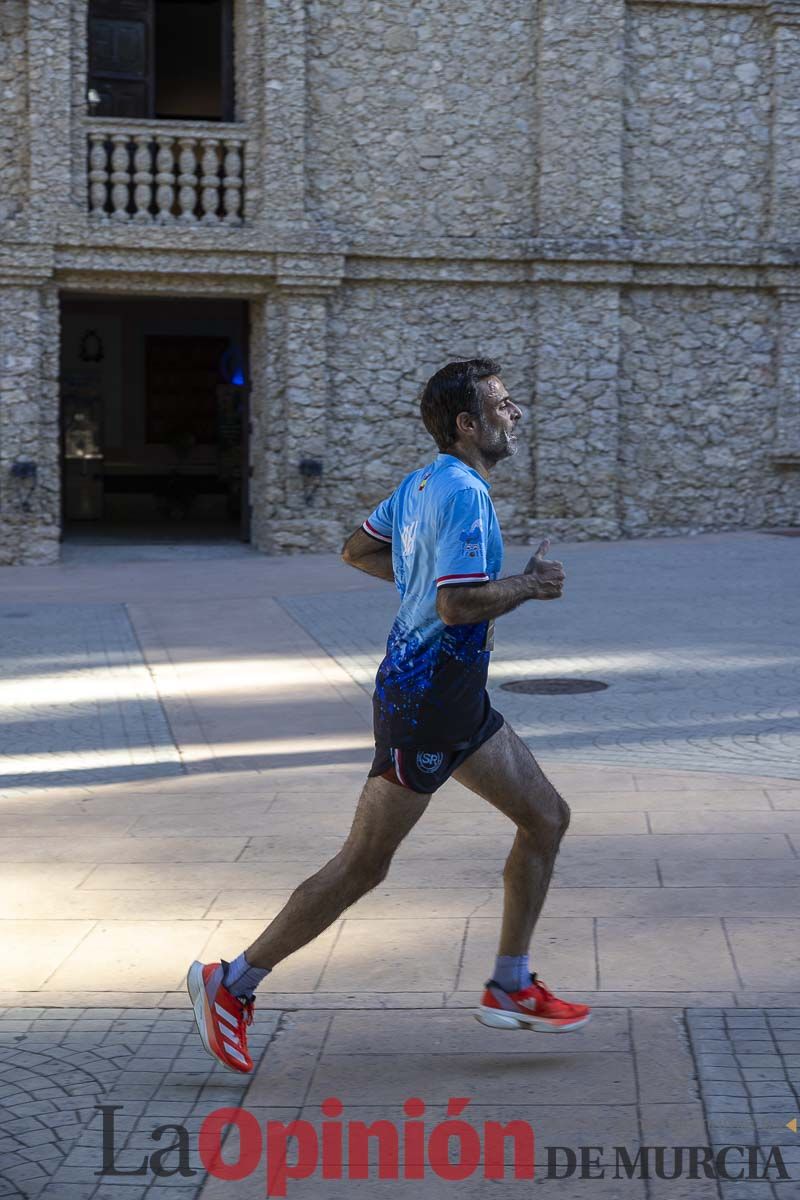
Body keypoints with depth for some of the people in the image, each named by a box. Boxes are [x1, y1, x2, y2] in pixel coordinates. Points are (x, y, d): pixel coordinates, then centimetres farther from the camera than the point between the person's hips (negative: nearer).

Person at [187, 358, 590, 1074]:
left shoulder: (423, 483, 10)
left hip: (458, 703, 10)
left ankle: (511, 988, 19)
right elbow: (457, 605, -28)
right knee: (364, 866, -3)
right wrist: (529, 586, -13)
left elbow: (357, 549, 21)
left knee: (547, 818, 12)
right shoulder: (464, 493, -19)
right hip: (422, 700, -10)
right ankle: (231, 984, 8)